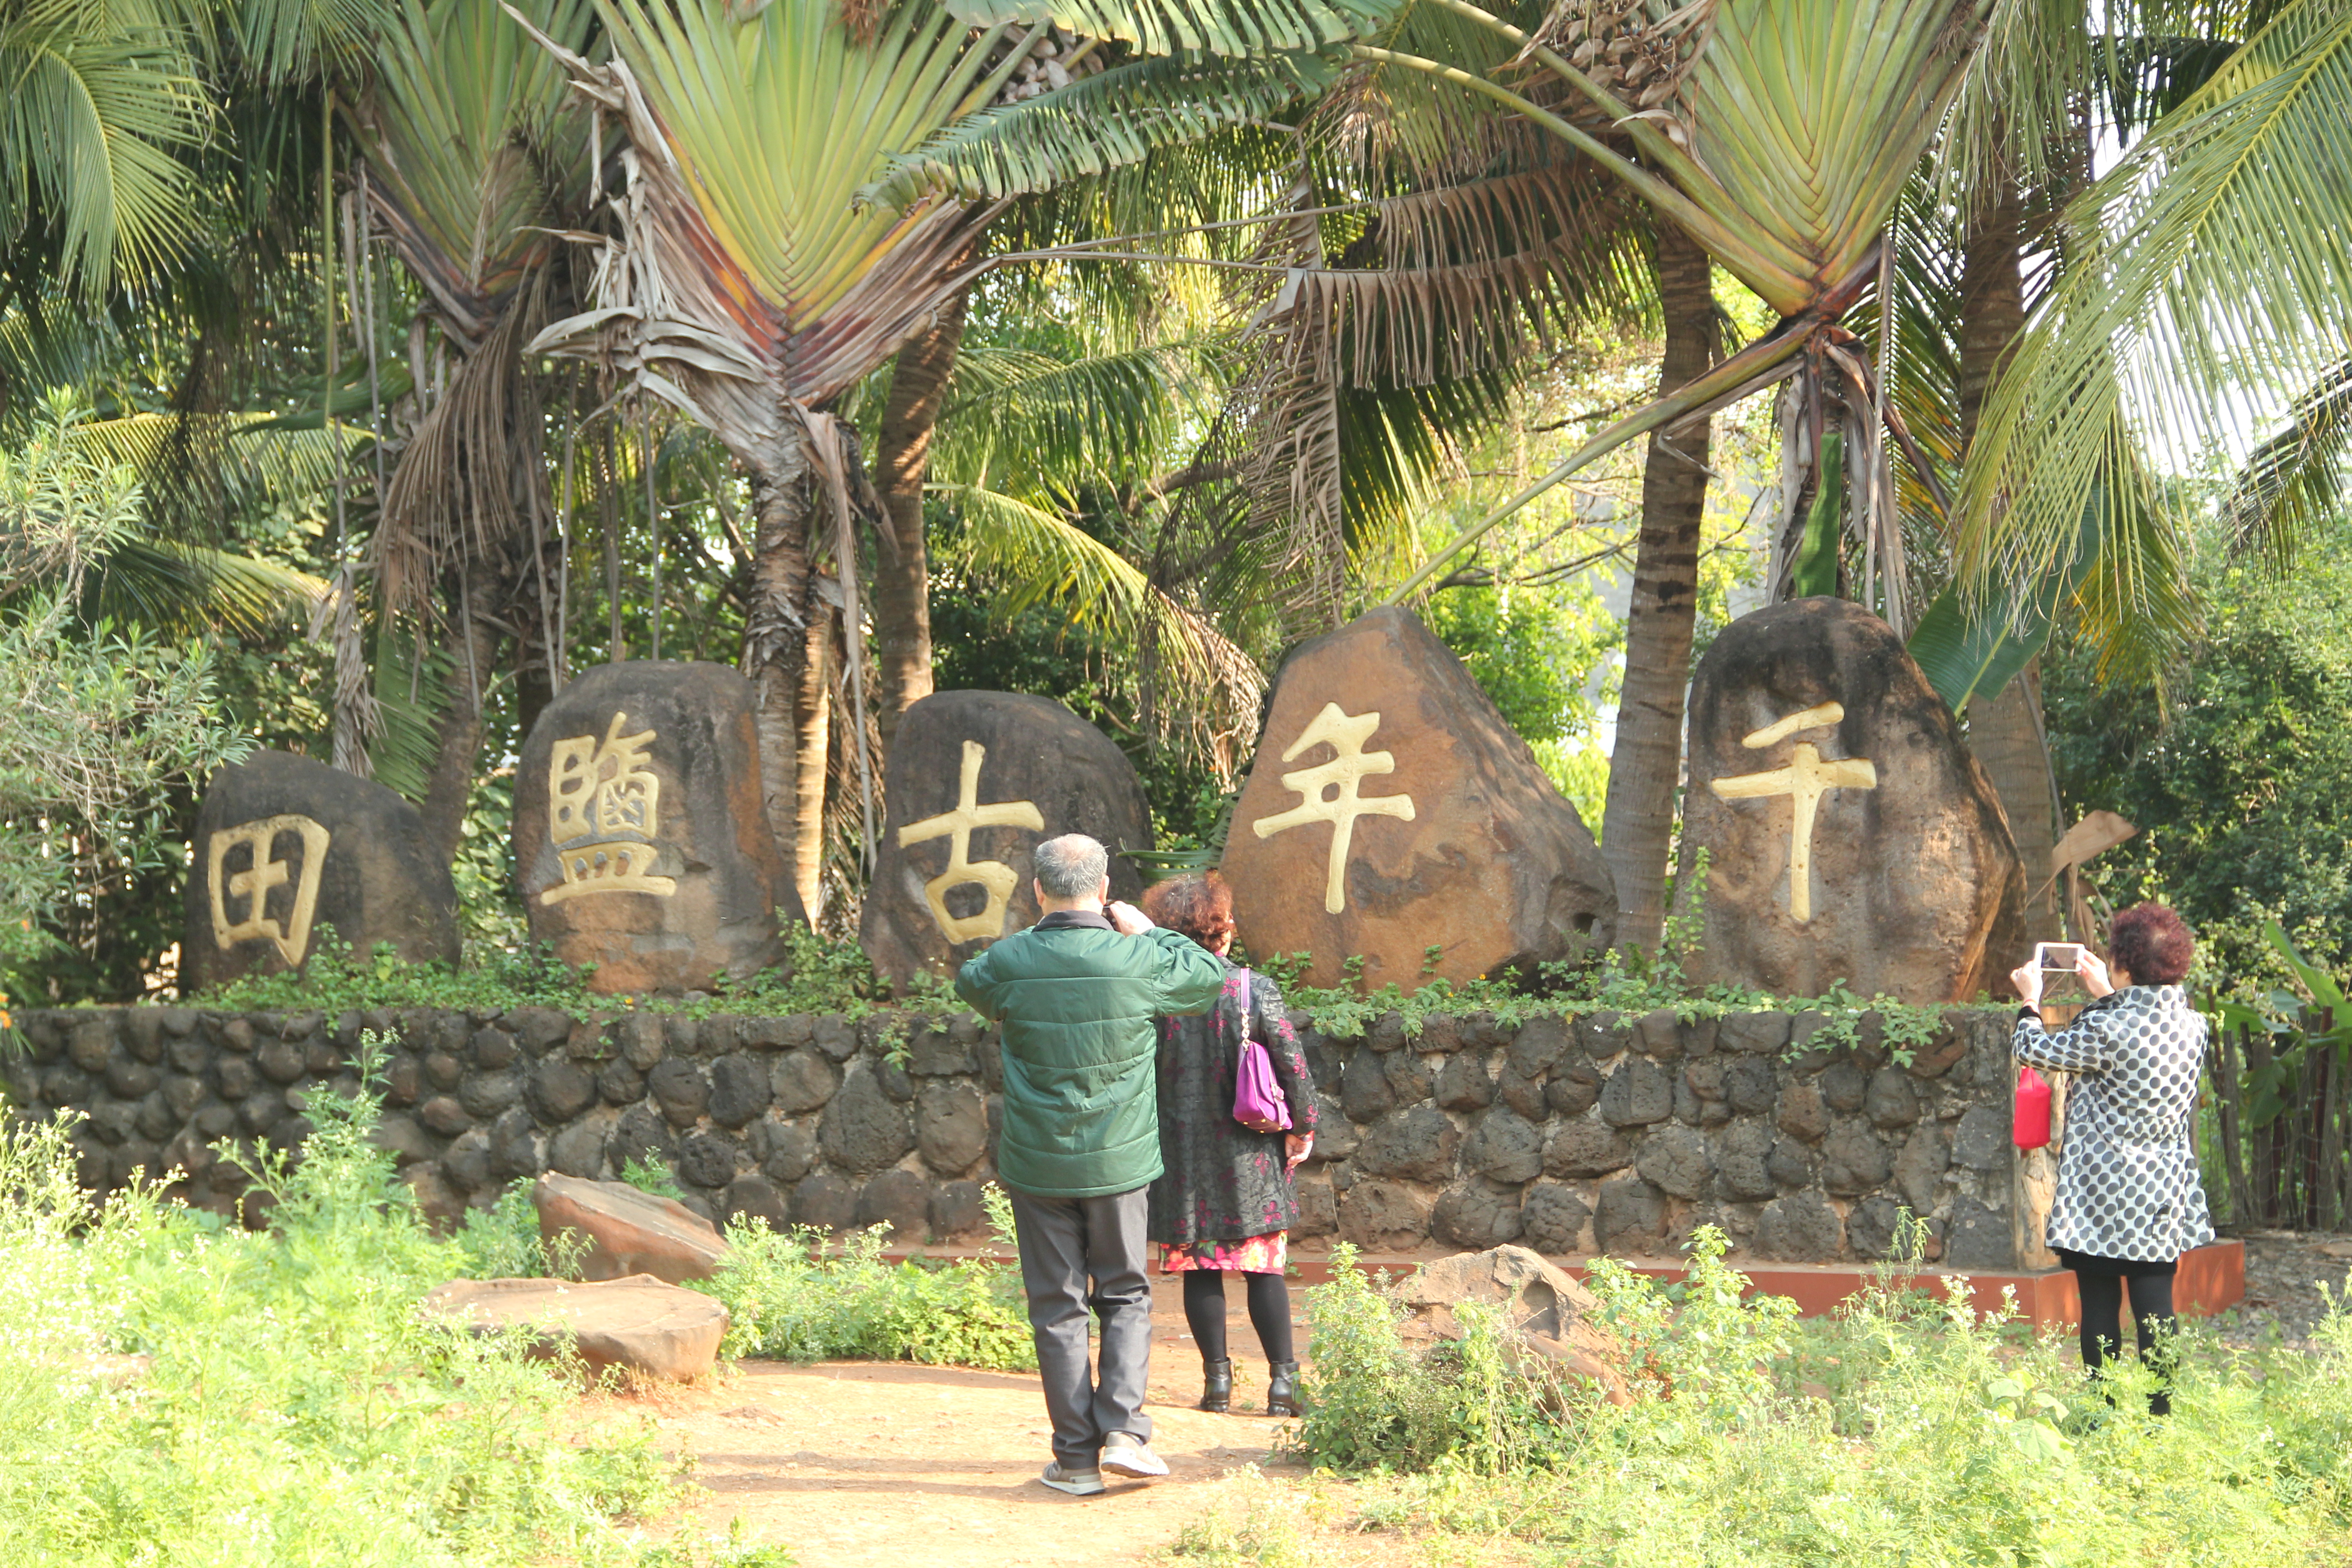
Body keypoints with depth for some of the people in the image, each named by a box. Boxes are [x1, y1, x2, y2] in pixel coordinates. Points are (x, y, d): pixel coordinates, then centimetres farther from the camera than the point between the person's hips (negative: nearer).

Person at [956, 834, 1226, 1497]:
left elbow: (968, 983, 17)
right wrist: (1147, 930, 14)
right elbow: (1212, 976, 9)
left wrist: (1035, 935, 18)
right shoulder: (1138, 960, -10)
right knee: (1126, 1297, 14)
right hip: (1117, 1163, 0)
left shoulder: (1008, 963, -9)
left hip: (1037, 1166, 0)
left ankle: (1077, 1459, 8)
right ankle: (1123, 1430, -1)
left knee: (1057, 1307, 7)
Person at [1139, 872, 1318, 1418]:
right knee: (1264, 1266, 6)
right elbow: (1293, 1065, -6)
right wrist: (1303, 1127, 8)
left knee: (1200, 1269, 9)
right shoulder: (1256, 990, -8)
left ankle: (1217, 1378, 11)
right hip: (1248, 1152, 0)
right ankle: (1282, 1379, 4)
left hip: (1181, 1155, 1)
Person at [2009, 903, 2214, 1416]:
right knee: (2155, 1305, 7)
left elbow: (2033, 1049, -5)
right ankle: (2159, 1413, 9)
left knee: (2100, 1304, 4)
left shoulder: (2108, 1029, -20)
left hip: (2102, 1197, -5)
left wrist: (2030, 1000, 14)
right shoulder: (2191, 1025, 0)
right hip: (2162, 1195, 5)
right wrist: (2104, 995, 32)